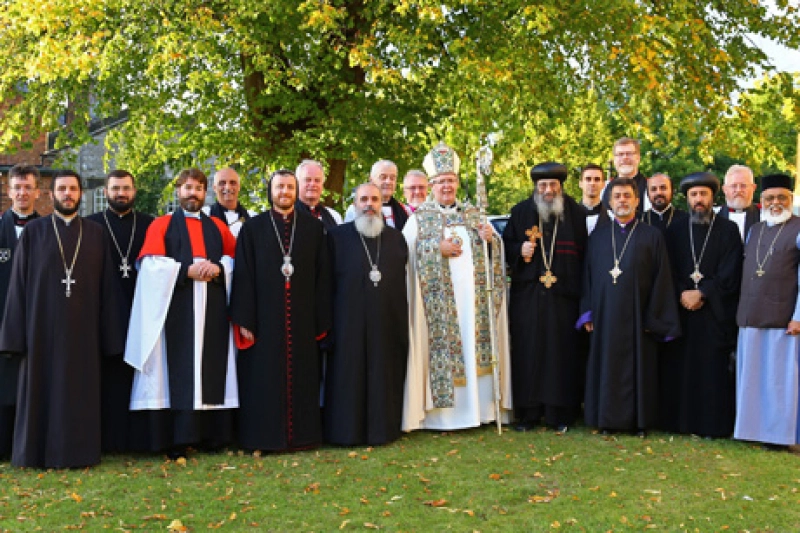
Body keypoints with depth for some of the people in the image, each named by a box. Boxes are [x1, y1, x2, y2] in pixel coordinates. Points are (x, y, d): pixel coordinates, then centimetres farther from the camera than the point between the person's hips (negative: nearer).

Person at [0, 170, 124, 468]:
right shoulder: (33, 232, 4)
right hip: (43, 326, -1)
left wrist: (108, 336, 0)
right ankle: (38, 453, 14)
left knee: (80, 392, 5)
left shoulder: (95, 234, 7)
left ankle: (77, 453, 14)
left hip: (82, 329, 1)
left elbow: (107, 286, 5)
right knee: (41, 390, 4)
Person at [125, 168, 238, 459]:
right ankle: (176, 439, -3)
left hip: (212, 309, 3)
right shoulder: (161, 225, 9)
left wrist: (218, 268, -9)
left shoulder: (218, 227, 18)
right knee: (178, 372, -6)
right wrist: (186, 271, -14)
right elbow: (150, 263, -3)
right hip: (175, 309, -3)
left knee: (211, 368, 0)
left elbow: (235, 258, 12)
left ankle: (211, 434, 6)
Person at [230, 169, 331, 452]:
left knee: (301, 378, 6)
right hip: (264, 319, -1)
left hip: (303, 319, 1)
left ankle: (302, 434, 17)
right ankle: (265, 437, 13)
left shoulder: (314, 227, 7)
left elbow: (322, 276, 5)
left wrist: (322, 320, 0)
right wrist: (244, 320, -7)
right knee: (265, 380, 3)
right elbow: (244, 276, 0)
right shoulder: (253, 228, 4)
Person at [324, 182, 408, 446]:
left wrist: (402, 320, 5)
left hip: (388, 322, 3)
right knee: (350, 376, 1)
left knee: (384, 375, 6)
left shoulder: (396, 238, 12)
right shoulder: (337, 236, 3)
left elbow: (403, 281, 12)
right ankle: (348, 430, 10)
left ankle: (384, 428, 17)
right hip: (350, 322, -2)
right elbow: (328, 282, 1)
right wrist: (328, 322, -6)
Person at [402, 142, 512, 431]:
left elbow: (497, 249, 15)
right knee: (443, 345, -6)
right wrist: (438, 249, -14)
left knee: (477, 343, 1)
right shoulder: (419, 218, 5)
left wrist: (489, 239, -6)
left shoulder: (474, 214, 16)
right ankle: (443, 412, -1)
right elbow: (407, 253, -5)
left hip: (474, 292, 3)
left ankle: (479, 405, 8)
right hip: (440, 296, -3)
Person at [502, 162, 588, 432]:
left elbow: (586, 253, 5)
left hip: (563, 296, -1)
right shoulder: (521, 212, 8)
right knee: (528, 351, 0)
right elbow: (506, 244, 14)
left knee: (563, 351, 0)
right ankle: (528, 411, 9)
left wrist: (580, 287, -4)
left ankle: (561, 412, 8)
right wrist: (519, 250, -8)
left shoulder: (576, 214, 5)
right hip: (527, 295, 1)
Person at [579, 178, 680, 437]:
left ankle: (639, 420, 13)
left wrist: (653, 318, -7)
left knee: (637, 366, 2)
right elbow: (588, 276, 10)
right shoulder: (598, 236, 10)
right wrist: (588, 314, 3)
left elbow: (661, 279, -1)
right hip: (605, 315, 2)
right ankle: (608, 419, 16)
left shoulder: (651, 236, 2)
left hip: (636, 315, -2)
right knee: (607, 366, 6)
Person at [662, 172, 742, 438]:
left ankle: (713, 424, 4)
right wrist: (681, 294, -9)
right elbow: (668, 270, 7)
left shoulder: (728, 230, 5)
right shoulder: (675, 230, 12)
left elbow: (730, 275, -3)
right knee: (678, 367, 1)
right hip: (679, 310, 2)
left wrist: (702, 293, -12)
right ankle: (678, 420, 9)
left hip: (715, 313, -2)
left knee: (713, 370, -3)